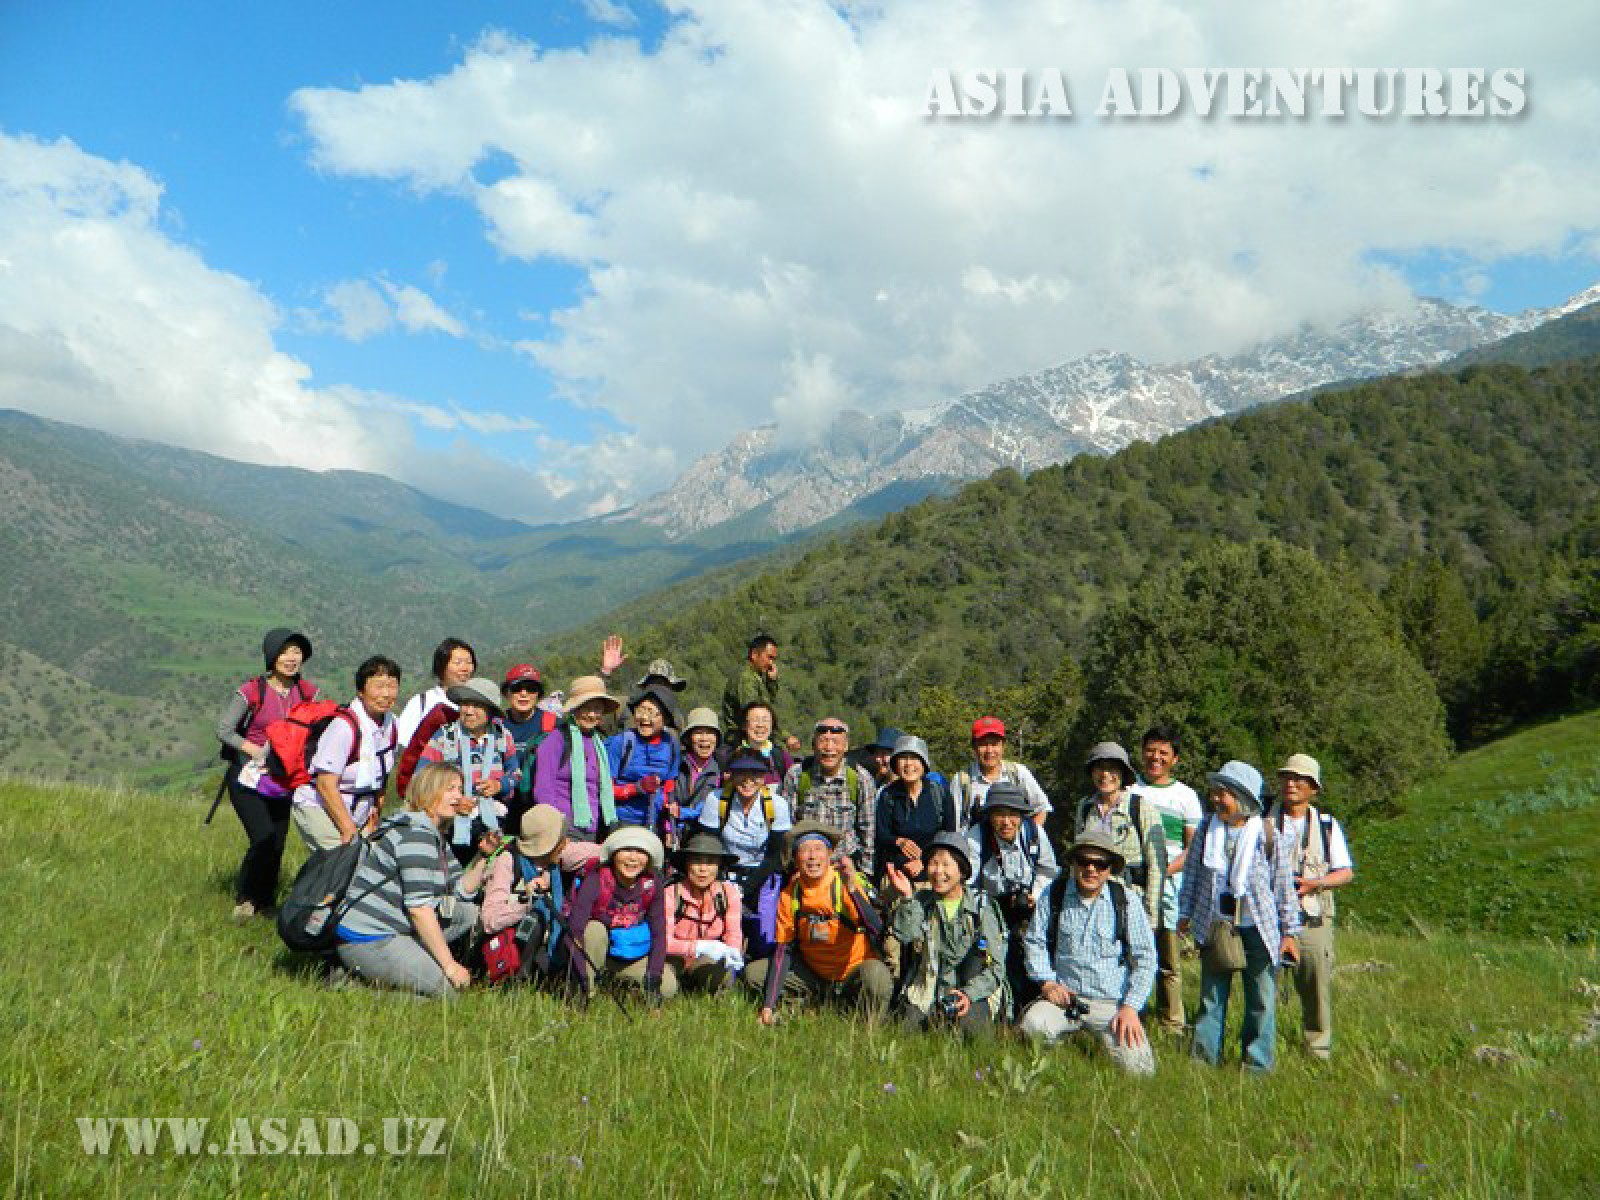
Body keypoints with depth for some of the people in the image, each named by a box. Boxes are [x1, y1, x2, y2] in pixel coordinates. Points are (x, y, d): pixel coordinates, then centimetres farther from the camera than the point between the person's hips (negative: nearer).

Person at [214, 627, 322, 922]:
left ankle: (265, 902, 26)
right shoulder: (252, 691, -10)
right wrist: (255, 750, -21)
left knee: (278, 844, 6)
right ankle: (244, 898, 8)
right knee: (264, 839, -16)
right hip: (248, 778, -4)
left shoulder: (308, 692, 2)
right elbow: (223, 729, -11)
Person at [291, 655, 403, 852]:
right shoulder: (344, 725, -21)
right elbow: (325, 783, -22)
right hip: (318, 808, -7)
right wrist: (349, 830, -22)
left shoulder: (390, 724, 1)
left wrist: (373, 819, 13)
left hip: (358, 814, 7)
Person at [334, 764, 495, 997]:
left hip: (397, 930, 10)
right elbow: (419, 907, -22)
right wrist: (450, 965, -20)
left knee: (471, 913, 10)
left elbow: (461, 890, 16)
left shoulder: (436, 836, 16)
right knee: (448, 986, -18)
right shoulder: (415, 834, -17)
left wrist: (482, 856, -1)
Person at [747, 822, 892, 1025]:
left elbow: (877, 931, -35)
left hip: (852, 973, -4)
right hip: (813, 974, 5)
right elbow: (783, 948, -2)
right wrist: (769, 1005, -8)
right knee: (753, 973, -7)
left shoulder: (846, 884, -20)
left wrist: (853, 889, -49)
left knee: (875, 975, -36)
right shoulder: (790, 894, -6)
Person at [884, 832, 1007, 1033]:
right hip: (927, 992, 2)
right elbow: (904, 934, -12)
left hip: (973, 990, -1)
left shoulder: (981, 906, 2)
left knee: (968, 1025, -29)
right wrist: (906, 898, -26)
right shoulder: (920, 902, 8)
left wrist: (969, 994, -17)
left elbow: (996, 966, -2)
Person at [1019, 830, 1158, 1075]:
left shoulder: (1126, 900, 0)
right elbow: (1035, 941, 10)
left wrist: (1130, 1007, -6)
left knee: (1138, 1069, -18)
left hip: (1112, 1002, 0)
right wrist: (1046, 981, -6)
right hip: (1064, 995, 0)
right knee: (1031, 1027, -30)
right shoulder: (1054, 894, 3)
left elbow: (1145, 958, 3)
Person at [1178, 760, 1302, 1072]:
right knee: (1211, 996, 10)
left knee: (1261, 1000, 5)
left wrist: (1289, 932, -1)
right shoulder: (1206, 828, 1)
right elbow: (1192, 872, 9)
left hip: (1258, 929, -2)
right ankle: (1204, 1056, 20)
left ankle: (1257, 1064, 17)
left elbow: (1284, 886, -2)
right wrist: (1186, 913, 8)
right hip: (1214, 927, 3)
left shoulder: (1270, 836, -8)